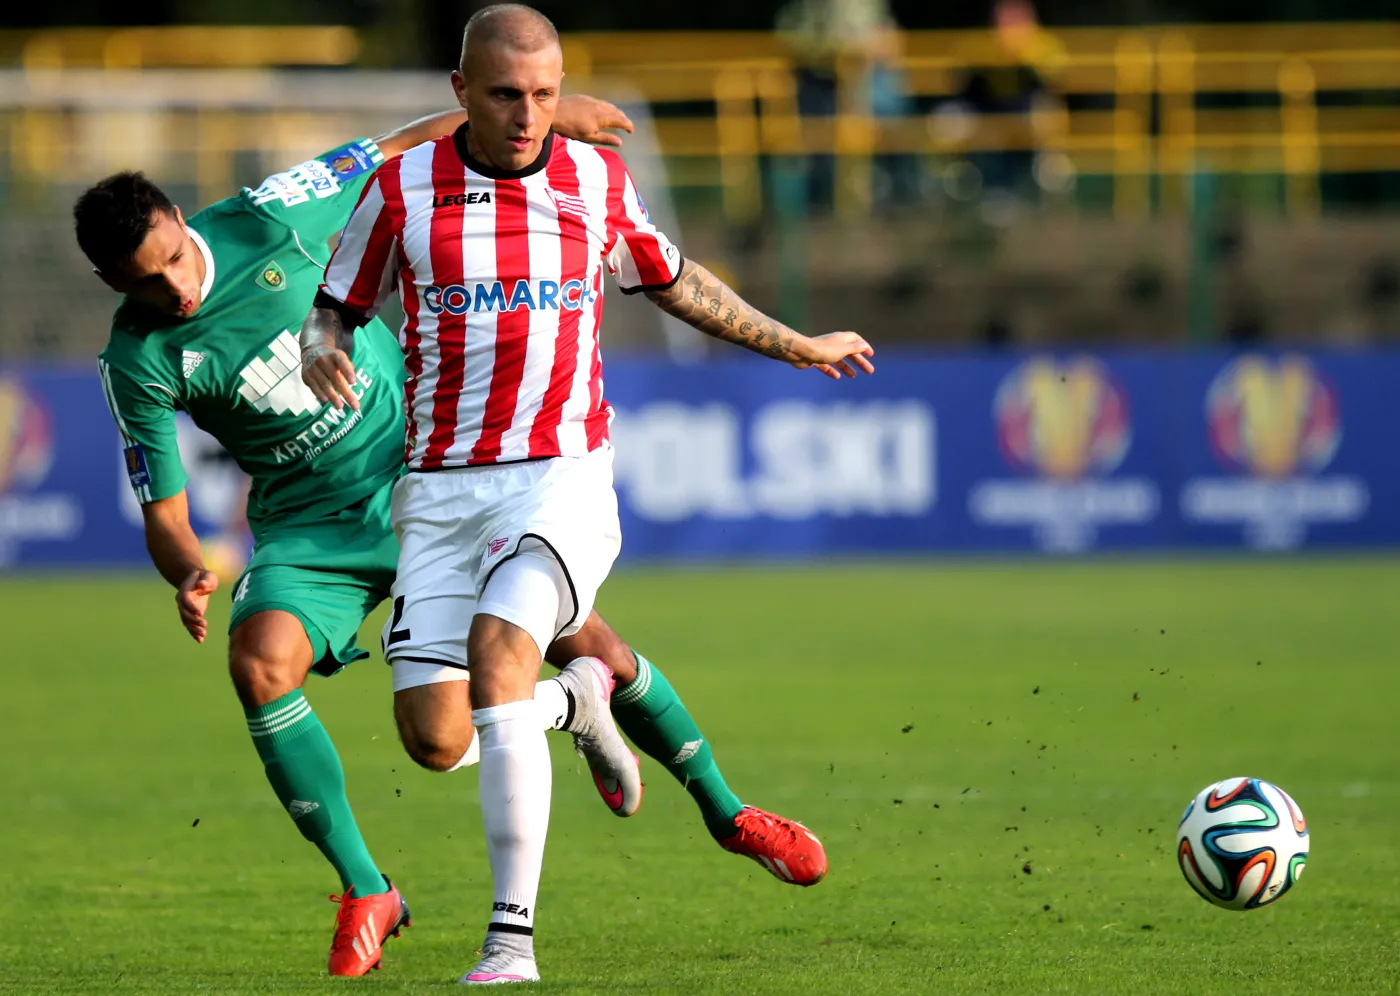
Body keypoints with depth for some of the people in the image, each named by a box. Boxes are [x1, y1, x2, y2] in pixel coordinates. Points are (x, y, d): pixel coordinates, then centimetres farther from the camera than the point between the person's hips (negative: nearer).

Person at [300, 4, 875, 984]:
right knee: (438, 738, -5)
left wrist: (794, 345, 33)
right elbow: (334, 309, 11)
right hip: (442, 490, 2)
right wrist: (322, 352, -13)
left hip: (562, 478, -2)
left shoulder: (599, 181, 3)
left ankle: (513, 938, -27)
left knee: (496, 655, -28)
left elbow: (674, 280, 23)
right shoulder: (403, 187, 0)